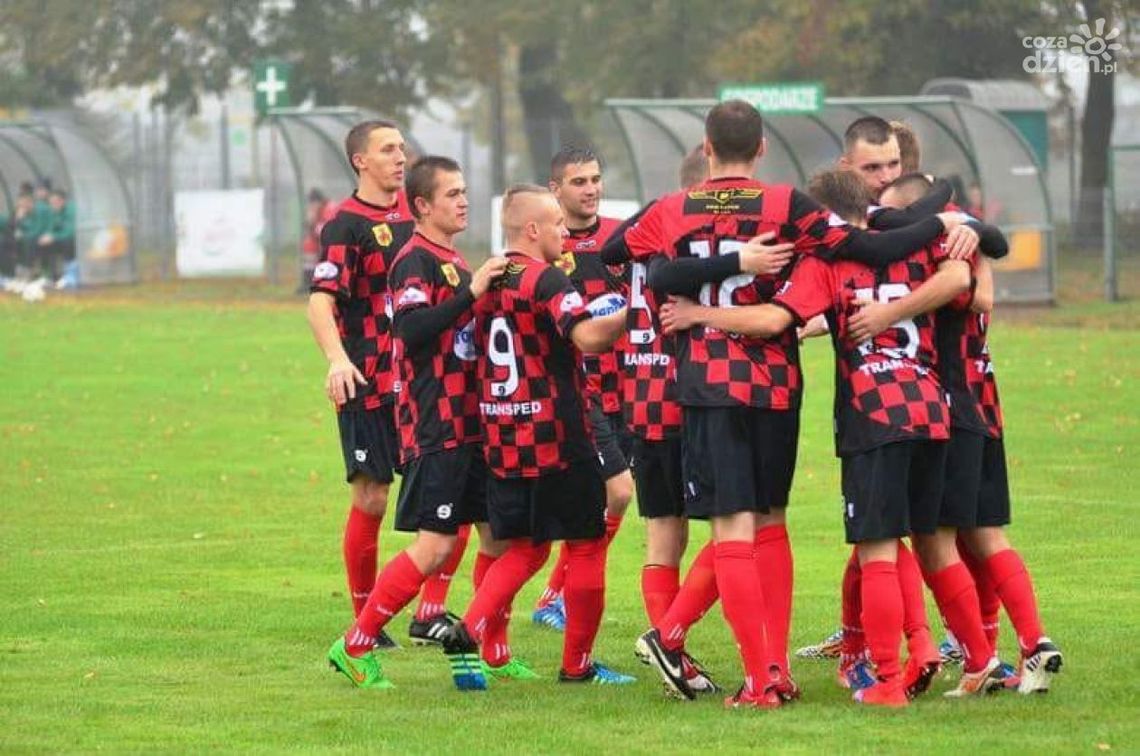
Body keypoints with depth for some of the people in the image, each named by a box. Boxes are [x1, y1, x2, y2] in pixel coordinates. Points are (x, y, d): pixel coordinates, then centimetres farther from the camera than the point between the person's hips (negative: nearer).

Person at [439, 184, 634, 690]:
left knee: (524, 549, 14)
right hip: (556, 439, -7)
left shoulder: (491, 281, 10)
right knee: (587, 544, 7)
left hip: (501, 440, 7)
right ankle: (577, 663, 11)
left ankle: (468, 633, -6)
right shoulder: (546, 279, -13)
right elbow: (587, 336, -27)